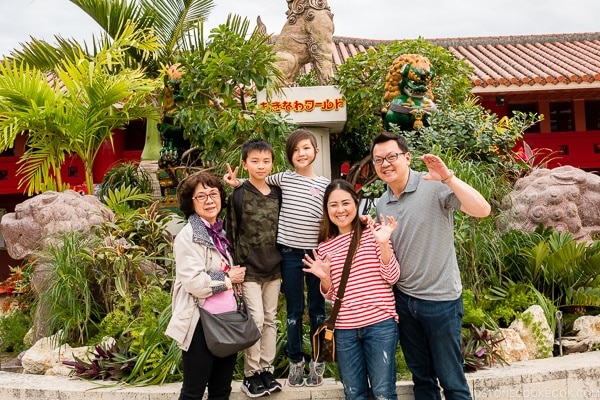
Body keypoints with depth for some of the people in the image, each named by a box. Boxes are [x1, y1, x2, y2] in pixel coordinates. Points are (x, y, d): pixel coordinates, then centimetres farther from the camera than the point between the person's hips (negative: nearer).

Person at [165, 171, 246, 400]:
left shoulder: (220, 231, 12)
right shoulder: (189, 235, -12)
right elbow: (195, 283, -23)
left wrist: (235, 277, 5)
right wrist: (228, 279, -8)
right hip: (201, 323, -8)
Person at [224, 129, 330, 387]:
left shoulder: (325, 184, 2)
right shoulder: (283, 179, 2)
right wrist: (236, 181, -4)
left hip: (316, 252, 0)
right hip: (289, 252, 0)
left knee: (317, 308, 9)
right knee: (294, 309, 8)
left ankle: (317, 362, 21)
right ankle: (295, 361, 21)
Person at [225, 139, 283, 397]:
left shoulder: (277, 194, 6)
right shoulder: (238, 195, -6)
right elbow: (231, 234, -5)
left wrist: (282, 264, 11)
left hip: (273, 268, 5)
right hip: (249, 268, -4)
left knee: (270, 319, 9)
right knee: (255, 319, -7)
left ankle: (266, 369, 20)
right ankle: (251, 374, 6)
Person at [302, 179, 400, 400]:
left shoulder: (373, 232, -1)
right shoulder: (325, 247, 8)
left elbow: (392, 277, -6)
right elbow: (331, 294, 13)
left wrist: (383, 243, -19)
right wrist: (325, 278, -8)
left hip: (380, 323, -3)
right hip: (344, 329, 3)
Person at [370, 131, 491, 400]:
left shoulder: (435, 186, -13)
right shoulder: (381, 204, 6)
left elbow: (482, 210, -26)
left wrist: (447, 178, -32)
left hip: (440, 300, -6)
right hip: (403, 300, 6)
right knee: (421, 378, 18)